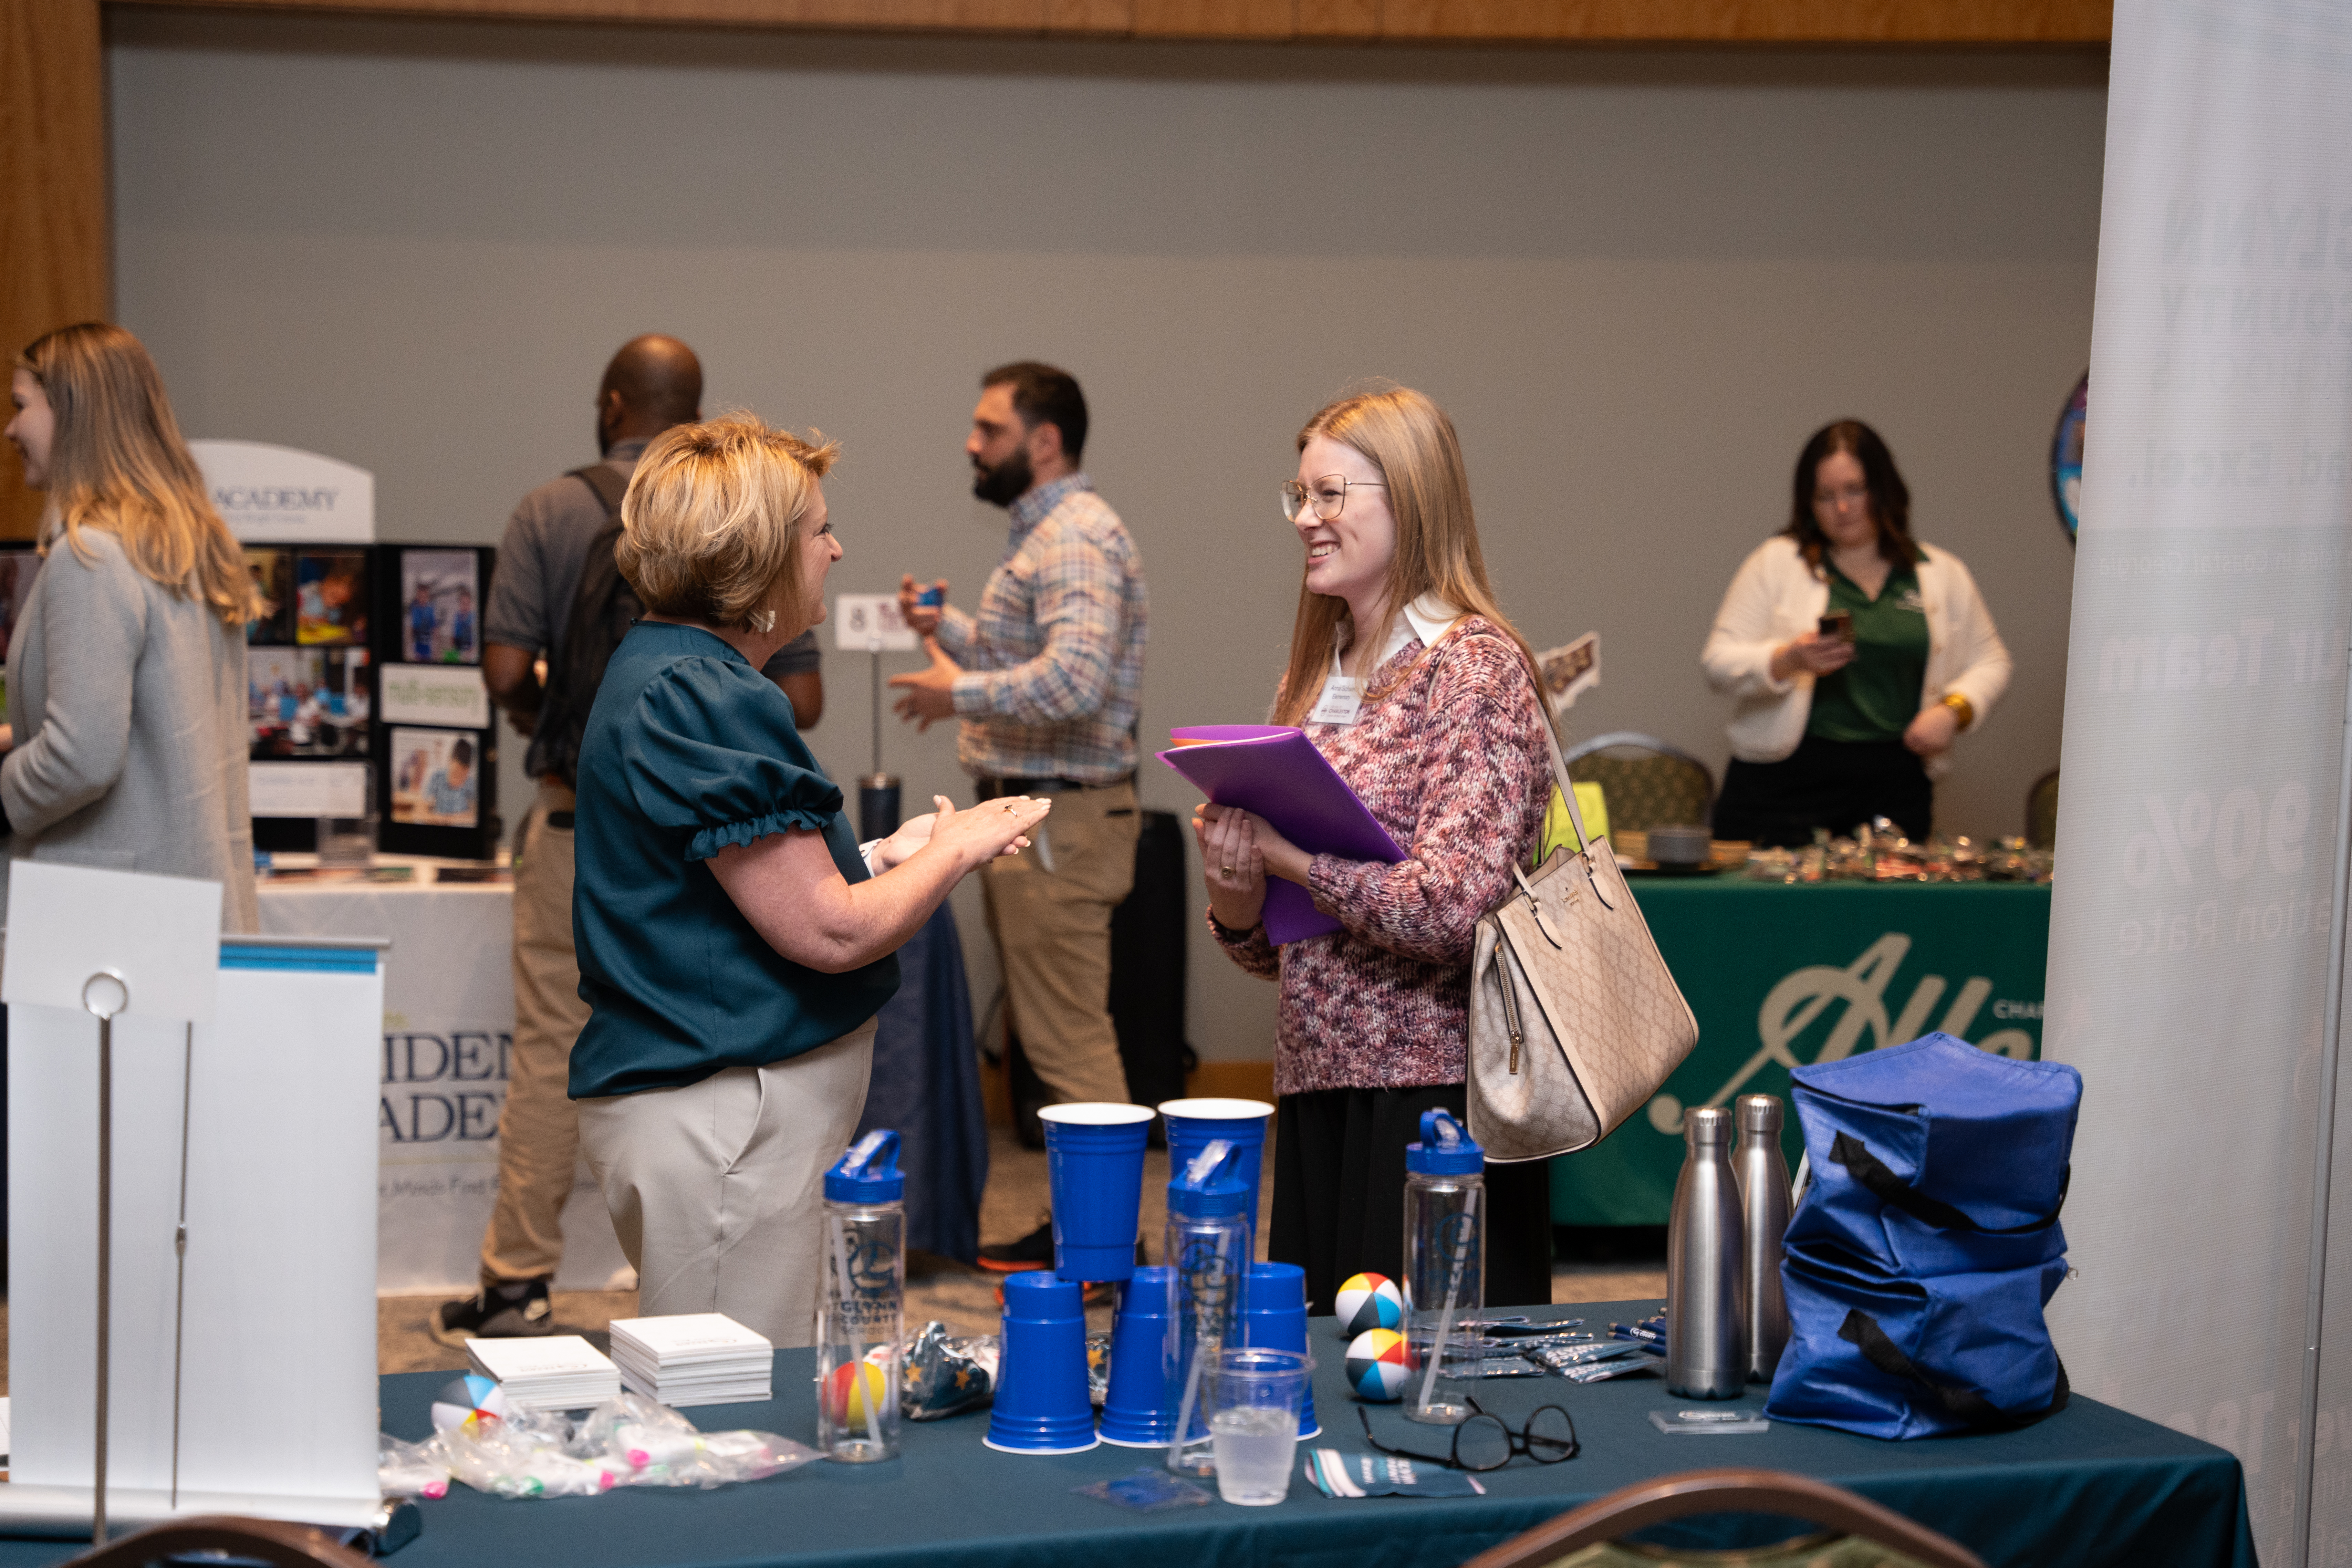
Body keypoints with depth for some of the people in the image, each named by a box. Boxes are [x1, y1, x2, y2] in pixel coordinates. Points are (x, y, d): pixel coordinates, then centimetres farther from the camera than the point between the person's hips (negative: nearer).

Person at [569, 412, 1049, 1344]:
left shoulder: (660, 674, 16)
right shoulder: (704, 701, -18)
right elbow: (830, 933, -19)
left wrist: (891, 853, 17)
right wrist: (955, 852, -3)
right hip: (719, 1118, -11)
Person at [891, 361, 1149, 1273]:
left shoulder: (1077, 540, -16)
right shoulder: (1045, 534, 18)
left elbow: (1073, 680, -29)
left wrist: (960, 693, -18)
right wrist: (948, 627, 17)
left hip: (1059, 821, -11)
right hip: (1031, 817, 11)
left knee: (1069, 1041, -9)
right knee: (1054, 1035, 14)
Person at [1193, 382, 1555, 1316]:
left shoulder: (1471, 666, -7)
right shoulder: (1314, 678, 16)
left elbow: (1451, 907, -20)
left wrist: (1286, 847, -15)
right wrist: (1235, 898, -1)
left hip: (1431, 1090, -7)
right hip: (1317, 1088, 8)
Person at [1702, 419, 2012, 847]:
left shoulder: (1943, 575, 13)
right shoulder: (1776, 563, 5)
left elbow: (1990, 663, 18)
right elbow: (1720, 663, 0)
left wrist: (1954, 709, -2)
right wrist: (1788, 661, -18)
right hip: (1785, 781, -2)